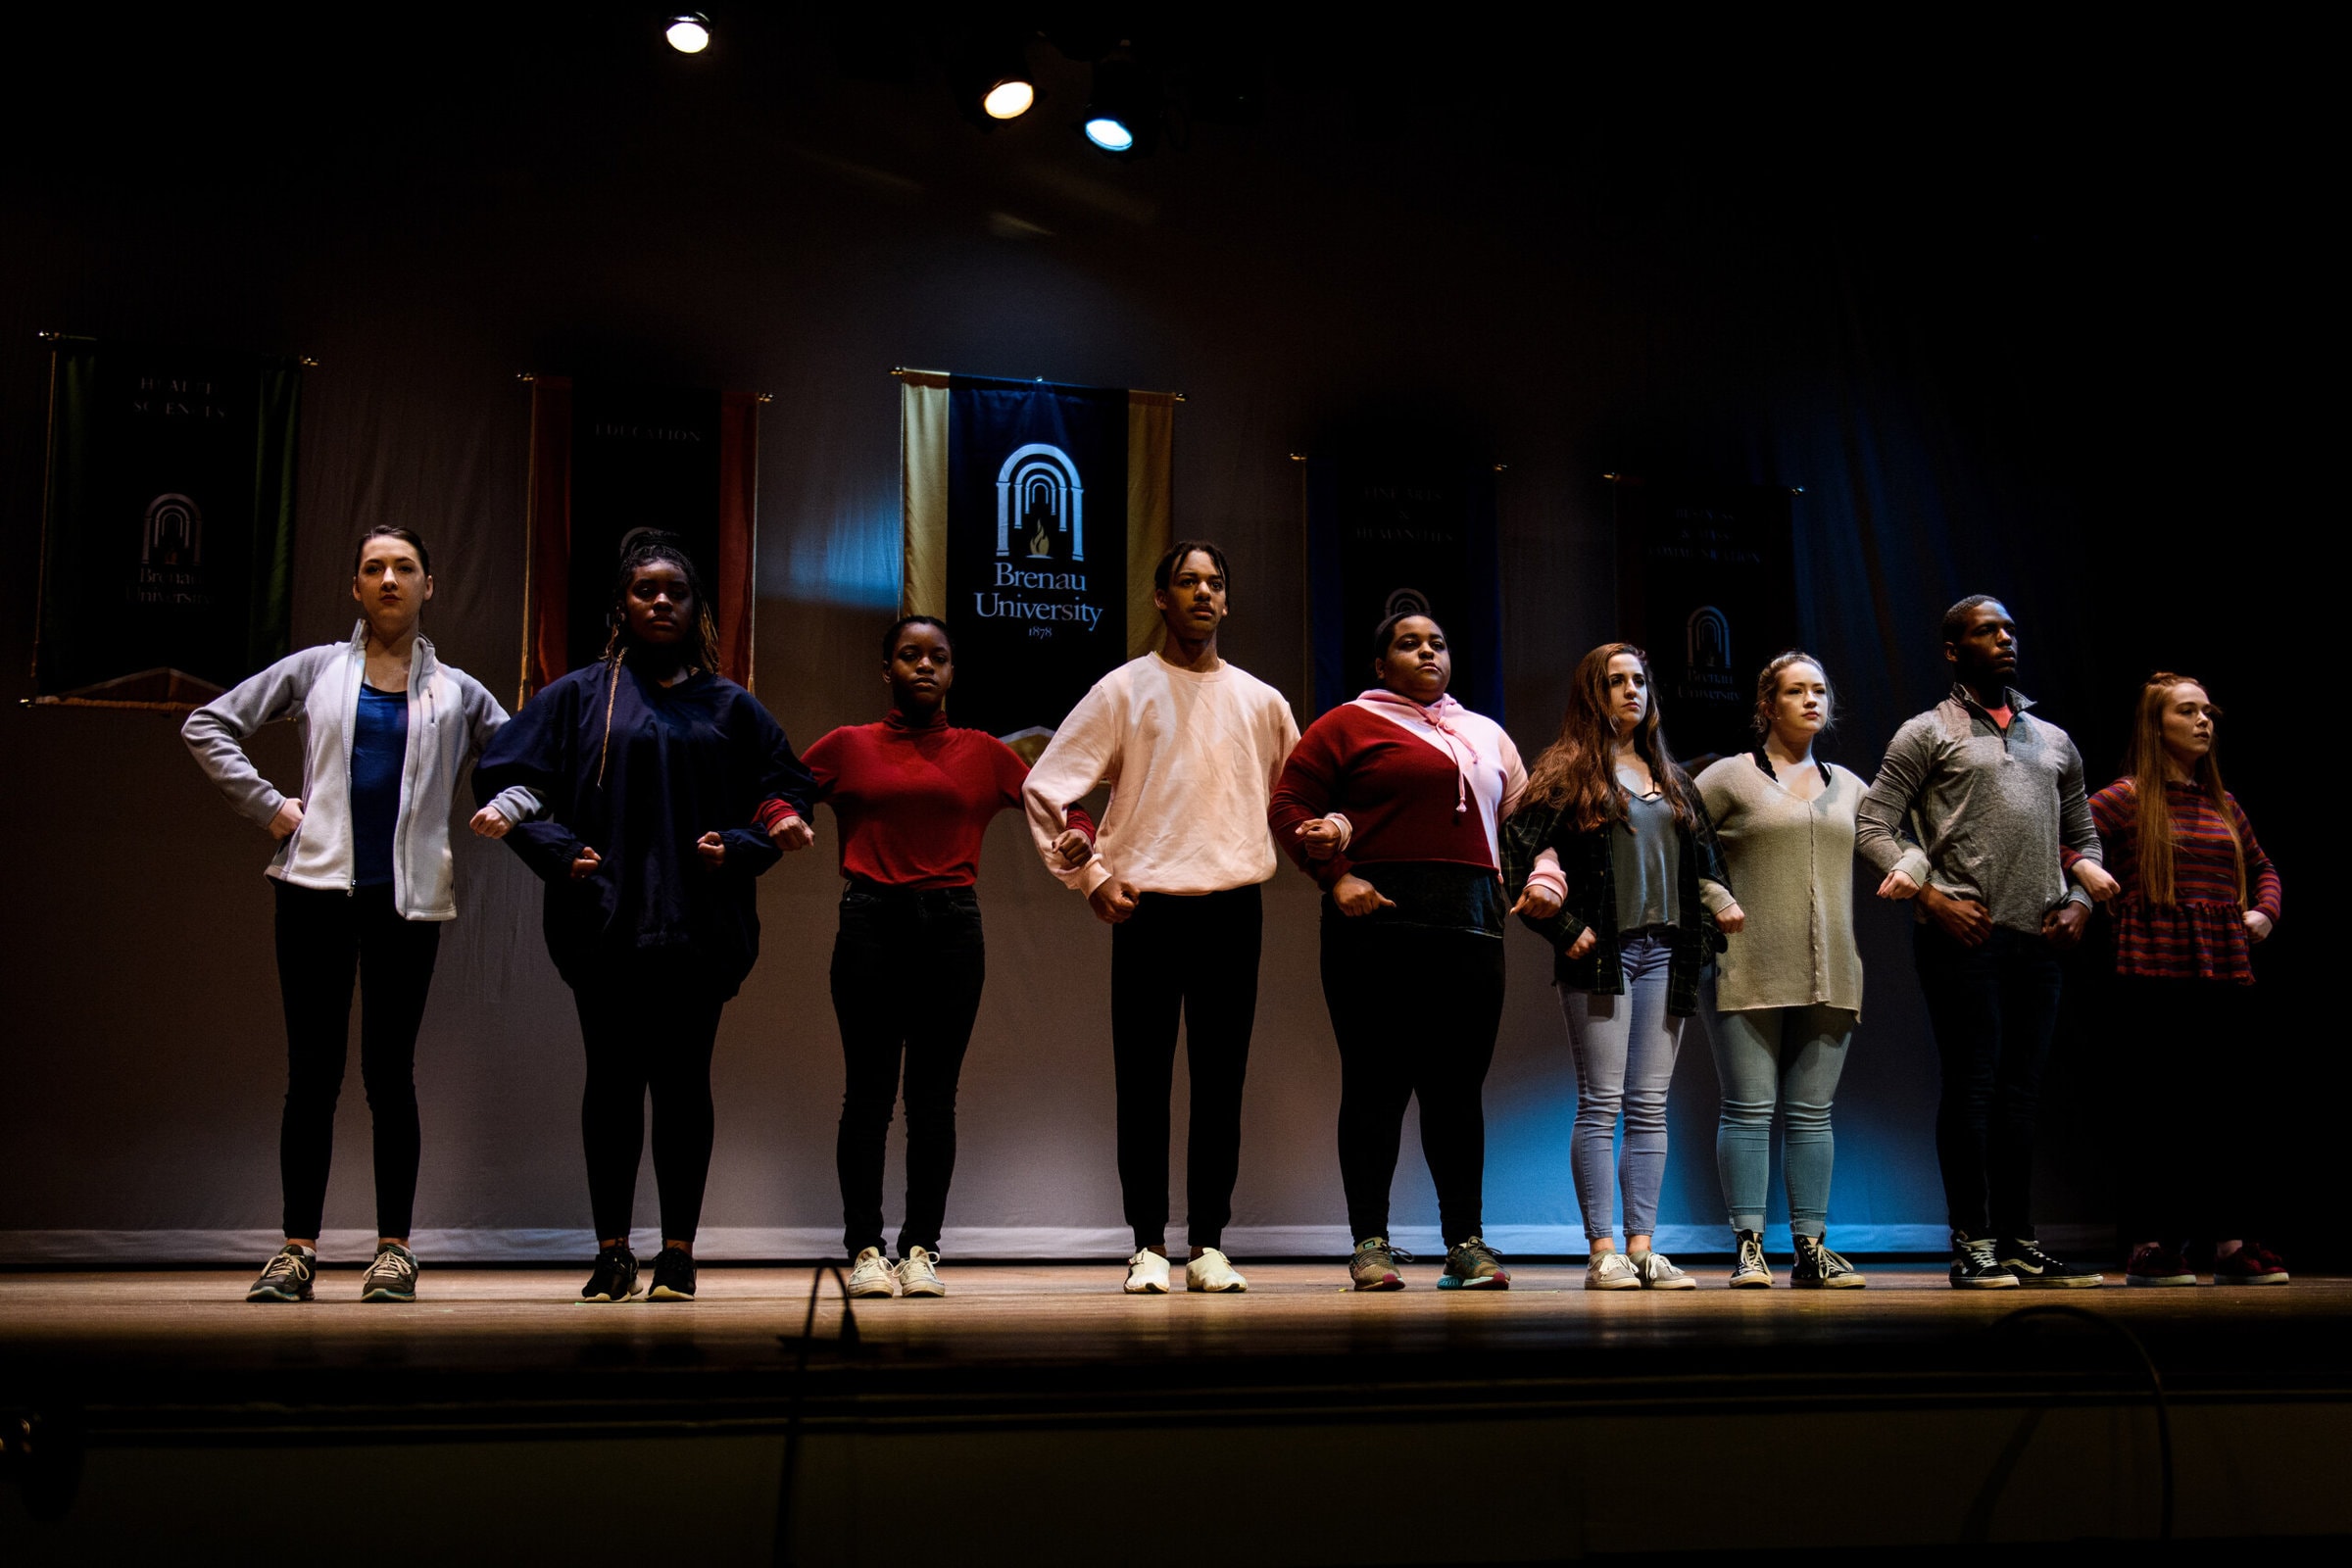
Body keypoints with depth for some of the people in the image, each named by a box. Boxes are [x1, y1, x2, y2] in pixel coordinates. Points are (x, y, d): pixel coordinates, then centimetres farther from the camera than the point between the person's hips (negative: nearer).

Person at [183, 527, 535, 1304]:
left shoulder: (456, 691, 13)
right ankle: (298, 1250, 7)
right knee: (312, 1071, 1)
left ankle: (394, 1250, 8)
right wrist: (266, 804, 3)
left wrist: (505, 810, 2)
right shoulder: (316, 670, 11)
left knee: (389, 1072, 1)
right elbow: (207, 725, 13)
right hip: (318, 888, 0)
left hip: (409, 897, 0)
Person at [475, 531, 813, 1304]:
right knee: (612, 1079, 3)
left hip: (698, 925, 0)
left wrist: (739, 848, -4)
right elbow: (502, 775, 8)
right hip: (606, 922, 0)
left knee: (683, 1082, 3)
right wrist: (559, 851, -4)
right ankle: (611, 1253, 10)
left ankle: (678, 1254, 9)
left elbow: (787, 788, 13)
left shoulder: (729, 706, 11)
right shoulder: (580, 695, 9)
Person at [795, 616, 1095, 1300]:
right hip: (871, 923, -1)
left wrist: (1079, 833, -5)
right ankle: (864, 1250, 5)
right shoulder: (847, 746, 11)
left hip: (952, 926, 1)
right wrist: (783, 822, -10)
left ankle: (922, 1249, 8)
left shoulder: (982, 753, 14)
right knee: (868, 1094, -2)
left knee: (934, 1098, 2)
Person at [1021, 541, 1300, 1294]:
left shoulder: (1260, 702, 12)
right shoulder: (1124, 690, 3)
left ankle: (1209, 1244, 12)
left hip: (1233, 910, 2)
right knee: (1144, 1083, 1)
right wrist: (1089, 878, -3)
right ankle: (1148, 1245, 9)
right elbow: (1045, 787, 0)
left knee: (1221, 1084, 5)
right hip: (1148, 909, -2)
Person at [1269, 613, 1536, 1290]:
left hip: (1470, 925, 4)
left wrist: (1539, 875, 1)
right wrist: (1335, 876, -10)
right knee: (1376, 1082, -3)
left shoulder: (1486, 736, 24)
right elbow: (1288, 805, 0)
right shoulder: (1348, 725, 7)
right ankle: (1370, 1243, 2)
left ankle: (1465, 1242, 10)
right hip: (1380, 919, -4)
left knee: (1459, 1086, 4)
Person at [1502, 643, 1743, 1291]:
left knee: (1650, 1107, 5)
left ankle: (1642, 1247, 8)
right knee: (1600, 1105, -5)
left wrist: (1720, 903, 3)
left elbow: (1702, 859, 22)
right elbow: (1518, 856, -7)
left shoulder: (1670, 779, 18)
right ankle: (1602, 1252, -1)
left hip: (1664, 952, 5)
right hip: (1600, 953, -5)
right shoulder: (1565, 771, 0)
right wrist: (1565, 929, -11)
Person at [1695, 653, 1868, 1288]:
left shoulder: (1848, 787, 17)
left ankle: (1811, 1248, 10)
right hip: (1749, 971, -4)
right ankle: (1749, 1247, 0)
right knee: (1749, 1110, -4)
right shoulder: (1729, 777, 3)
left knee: (1813, 1113, 6)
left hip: (1828, 974, 4)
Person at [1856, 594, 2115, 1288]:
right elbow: (1872, 826, -4)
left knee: (2020, 1092, 8)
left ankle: (2019, 1244, 14)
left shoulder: (2054, 741, 20)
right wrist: (1931, 897, -13)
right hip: (1963, 936, -5)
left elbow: (2083, 836, 25)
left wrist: (2080, 900, 7)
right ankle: (1973, 1246, 1)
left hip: (2039, 938, 5)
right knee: (1972, 1087, -5)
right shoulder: (1927, 734, 3)